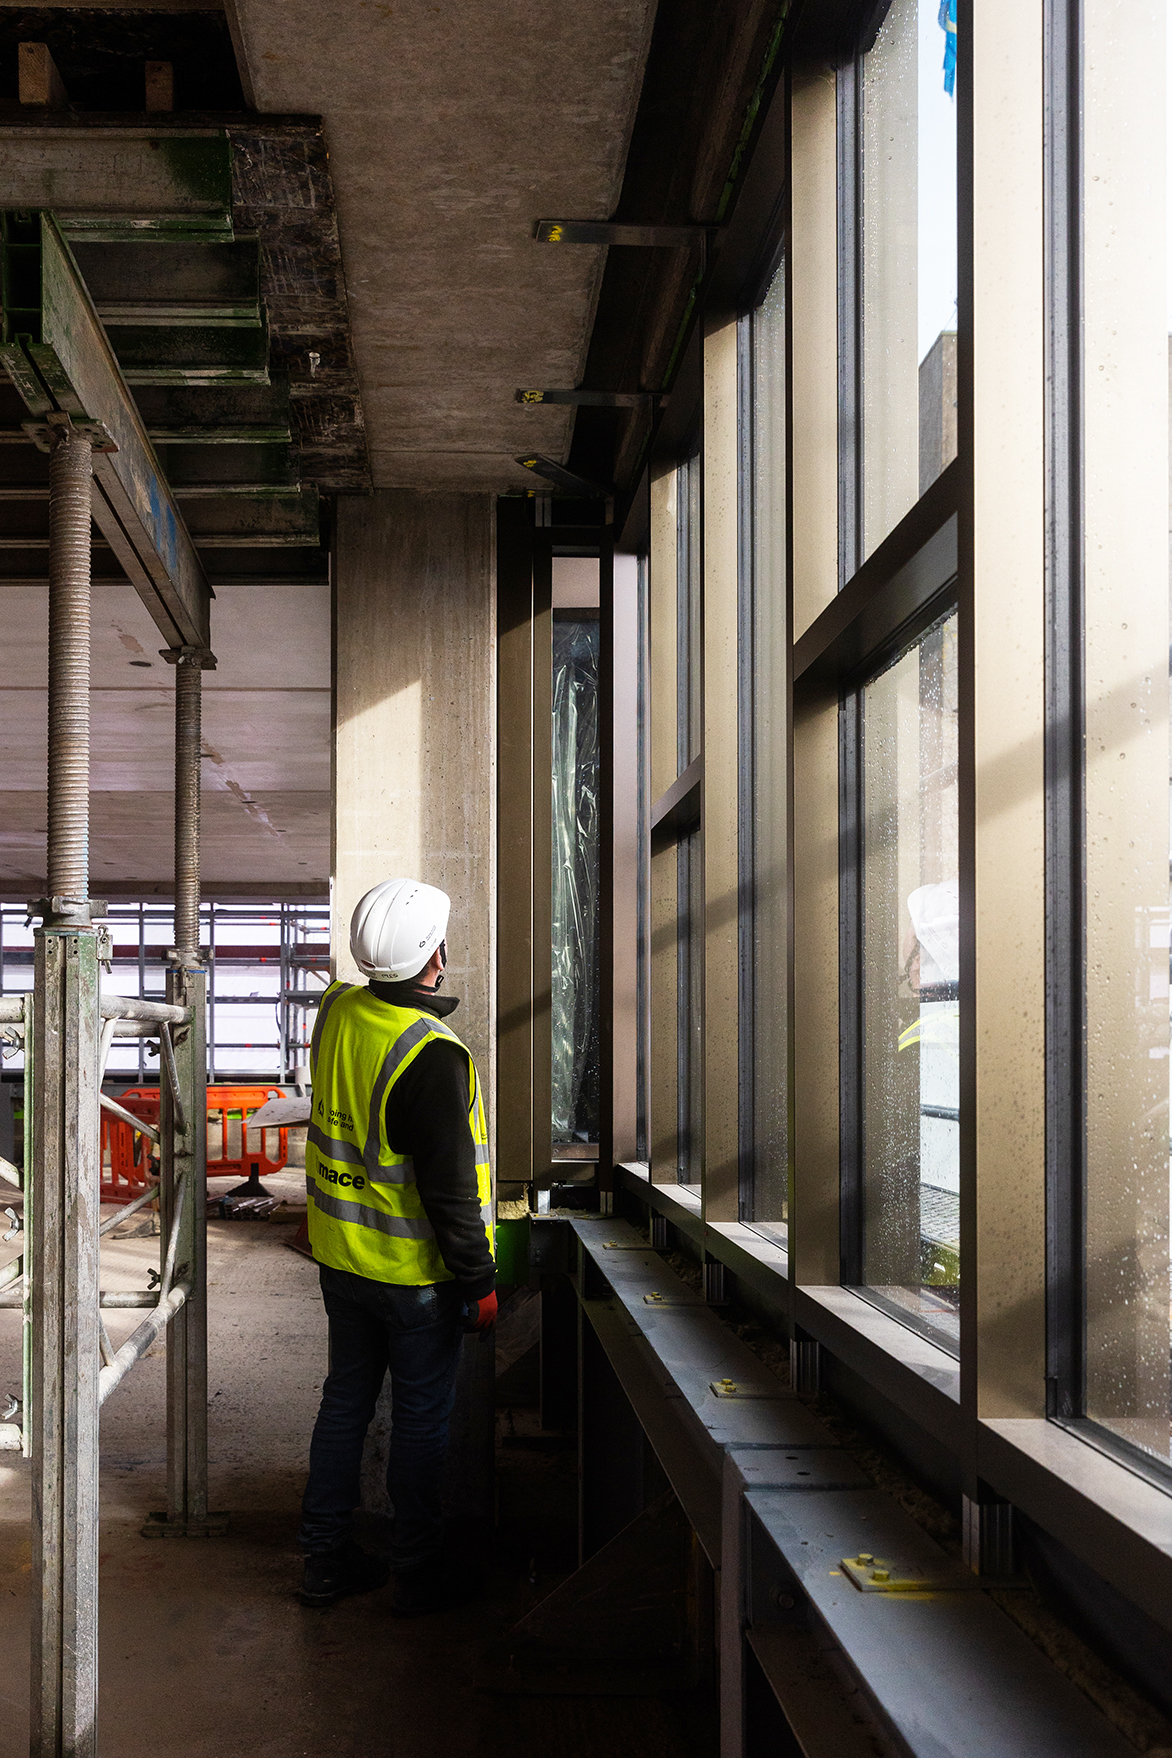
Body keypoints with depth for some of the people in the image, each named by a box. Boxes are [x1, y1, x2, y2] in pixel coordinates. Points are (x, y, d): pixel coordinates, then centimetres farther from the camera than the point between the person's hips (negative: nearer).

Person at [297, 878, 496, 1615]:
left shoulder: (337, 1011, -4)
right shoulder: (432, 1056, -26)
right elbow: (450, 1186, -23)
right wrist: (479, 1281, -14)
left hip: (341, 1257, 7)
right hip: (415, 1272, -7)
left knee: (345, 1400, 18)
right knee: (422, 1418, 8)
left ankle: (327, 1559, 28)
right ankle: (419, 1573, 20)